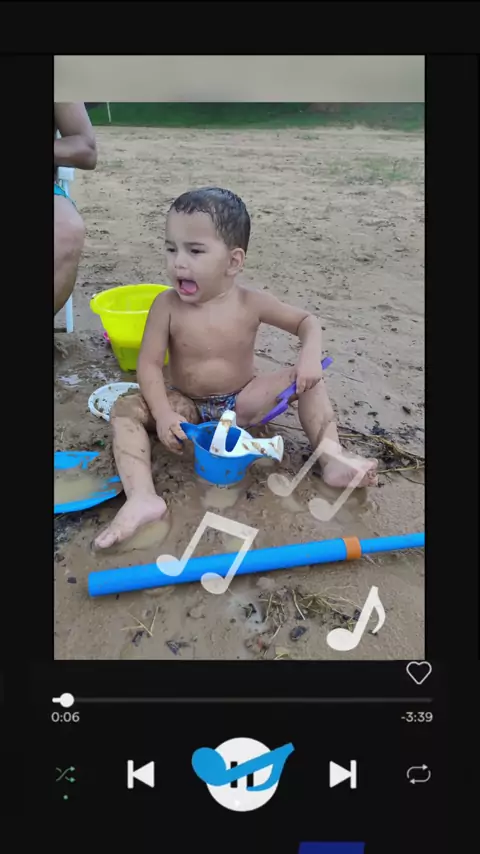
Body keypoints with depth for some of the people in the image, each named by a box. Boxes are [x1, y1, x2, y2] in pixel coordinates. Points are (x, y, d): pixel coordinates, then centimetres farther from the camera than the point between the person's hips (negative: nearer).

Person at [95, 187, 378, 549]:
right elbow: (149, 365, -15)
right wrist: (163, 414, -31)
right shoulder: (167, 305, -14)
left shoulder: (251, 303, -12)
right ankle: (142, 498, -40)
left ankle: (332, 458, -19)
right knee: (126, 410, -23)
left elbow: (307, 320, -2)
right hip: (187, 406, 0)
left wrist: (311, 355, -24)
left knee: (310, 380, -14)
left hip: (243, 401, 1)